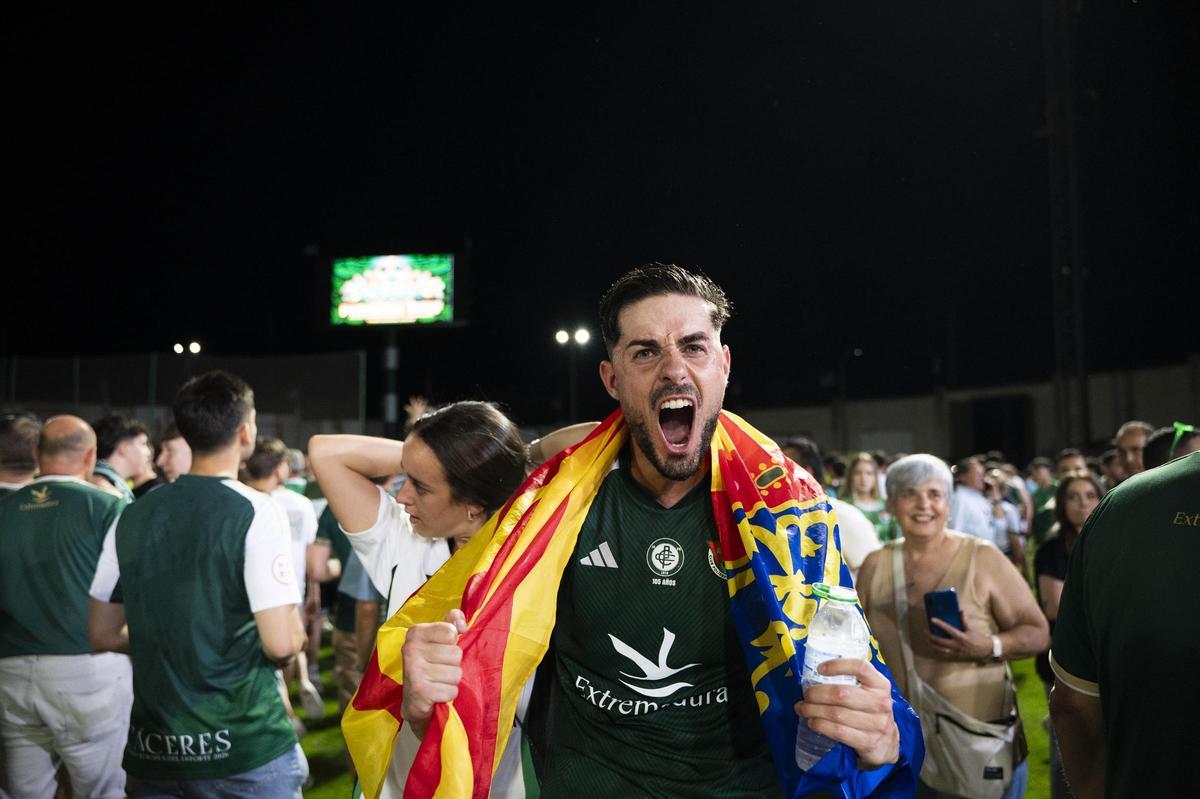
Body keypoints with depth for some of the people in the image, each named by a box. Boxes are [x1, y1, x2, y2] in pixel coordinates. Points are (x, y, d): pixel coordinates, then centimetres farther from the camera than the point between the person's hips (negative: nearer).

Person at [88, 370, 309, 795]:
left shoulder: (132, 517, 2)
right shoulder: (253, 512, -14)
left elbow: (103, 635, 9)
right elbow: (281, 644, -19)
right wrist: (296, 632, 2)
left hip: (152, 749, 4)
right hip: (245, 749, -4)